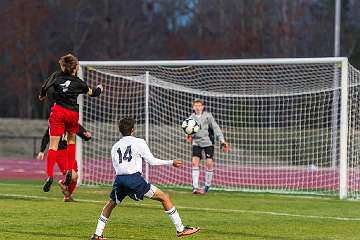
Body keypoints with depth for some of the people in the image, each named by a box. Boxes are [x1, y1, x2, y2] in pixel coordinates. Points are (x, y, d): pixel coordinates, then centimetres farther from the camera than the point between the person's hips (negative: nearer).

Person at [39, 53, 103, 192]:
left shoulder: (57, 75, 3)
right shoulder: (78, 82, 4)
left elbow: (45, 86, 1)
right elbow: (92, 93, 18)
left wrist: (42, 95, 24)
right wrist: (99, 89, 41)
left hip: (58, 111, 0)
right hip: (73, 113, 0)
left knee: (53, 144, -3)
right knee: (71, 140, 23)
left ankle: (49, 176, -13)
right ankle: (70, 171, 13)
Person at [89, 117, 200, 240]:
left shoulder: (115, 147, 20)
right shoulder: (139, 142, 8)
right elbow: (152, 161, 7)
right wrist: (171, 162, 18)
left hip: (119, 179, 4)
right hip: (134, 178, -4)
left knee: (111, 204, 30)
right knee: (164, 198, 4)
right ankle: (180, 229, 0)